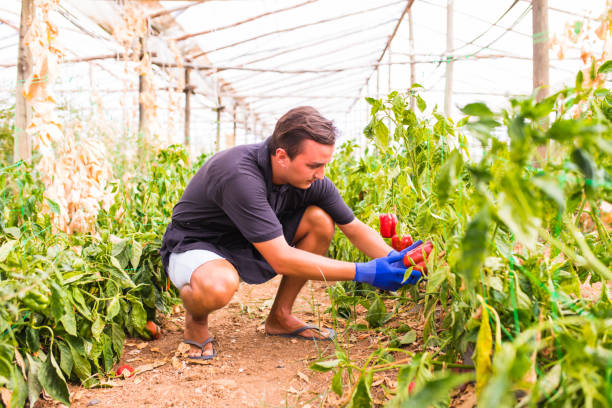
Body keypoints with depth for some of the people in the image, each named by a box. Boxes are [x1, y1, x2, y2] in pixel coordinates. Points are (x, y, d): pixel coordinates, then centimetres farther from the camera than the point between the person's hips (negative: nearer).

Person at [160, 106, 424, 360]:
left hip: (245, 246, 7)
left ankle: (280, 316, 1)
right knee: (219, 285, -42)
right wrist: (363, 272, -35)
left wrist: (394, 258, -21)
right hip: (193, 245, -6)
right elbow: (281, 259, -37)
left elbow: (354, 228, -2)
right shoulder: (240, 175, -36)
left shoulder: (309, 177, -14)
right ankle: (195, 318, -2)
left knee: (320, 219, -14)